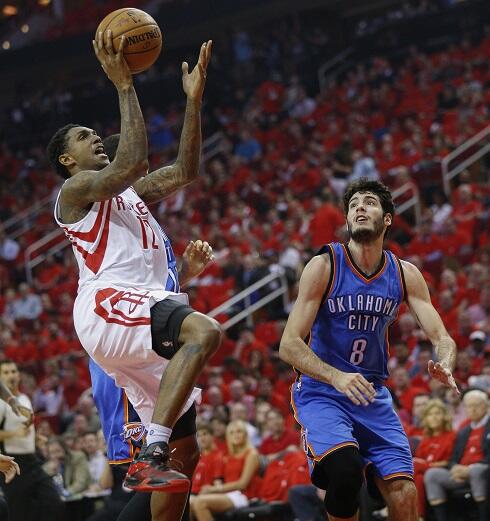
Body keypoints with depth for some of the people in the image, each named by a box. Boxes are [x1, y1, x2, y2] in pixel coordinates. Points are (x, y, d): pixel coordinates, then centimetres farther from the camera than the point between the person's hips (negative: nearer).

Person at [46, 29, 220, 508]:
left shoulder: (129, 192, 29)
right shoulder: (75, 189, 4)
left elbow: (184, 171, 22)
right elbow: (131, 163, -13)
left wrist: (193, 100, 17)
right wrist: (123, 86, -11)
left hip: (144, 309, 9)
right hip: (107, 305, -9)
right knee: (204, 331, -35)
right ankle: (148, 460, -41)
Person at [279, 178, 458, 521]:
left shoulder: (405, 275, 1)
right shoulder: (325, 266, -11)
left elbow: (441, 338, -2)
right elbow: (289, 345, -16)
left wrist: (445, 365, -27)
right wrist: (337, 377, -34)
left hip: (373, 395, 4)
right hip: (320, 391, -4)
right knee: (345, 468, -32)